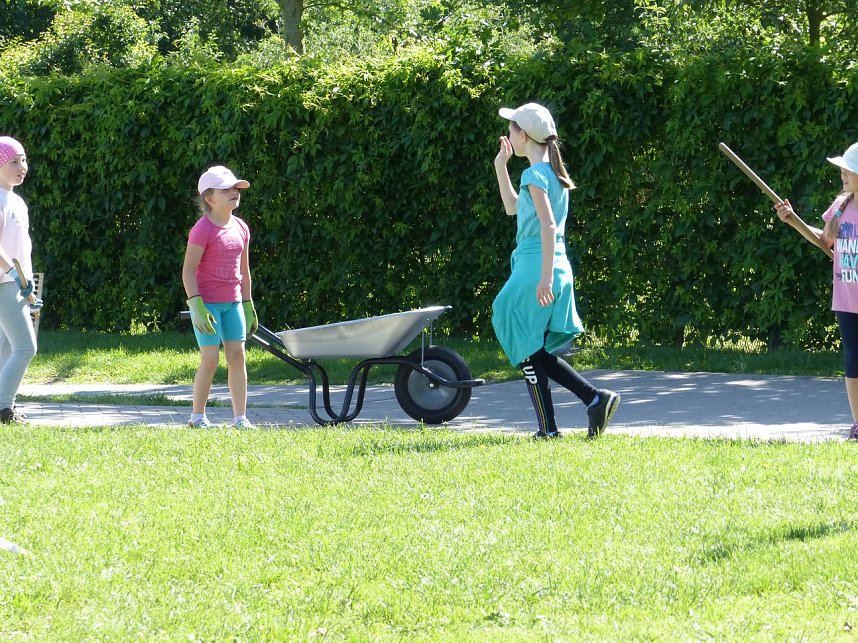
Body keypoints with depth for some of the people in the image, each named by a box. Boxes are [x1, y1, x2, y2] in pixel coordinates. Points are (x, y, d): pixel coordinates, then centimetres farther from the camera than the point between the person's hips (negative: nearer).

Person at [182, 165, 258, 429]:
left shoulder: (241, 228, 9)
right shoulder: (203, 230, -13)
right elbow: (188, 270, -14)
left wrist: (248, 305, 18)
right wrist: (196, 304, -21)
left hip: (232, 303, 6)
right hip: (207, 303, -6)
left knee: (237, 355, 0)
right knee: (210, 360, -6)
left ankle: (240, 417, 3)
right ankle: (197, 417, 8)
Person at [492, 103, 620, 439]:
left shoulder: (534, 175, -12)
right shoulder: (552, 173, 15)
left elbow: (548, 226, -21)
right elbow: (513, 207, 29)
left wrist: (545, 276, -25)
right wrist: (501, 166, 25)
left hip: (535, 269, -9)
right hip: (558, 269, 9)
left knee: (527, 350, -1)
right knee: (535, 353, 13)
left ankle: (548, 429, 0)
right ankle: (595, 398, 2)